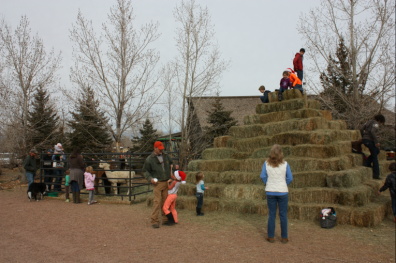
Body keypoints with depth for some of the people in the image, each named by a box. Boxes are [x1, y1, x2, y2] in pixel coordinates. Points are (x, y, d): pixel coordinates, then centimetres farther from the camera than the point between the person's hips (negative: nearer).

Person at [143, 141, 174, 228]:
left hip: (167, 182, 5)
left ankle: (165, 219, 19)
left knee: (166, 201, 9)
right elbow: (145, 171, 4)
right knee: (157, 201, -9)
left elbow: (171, 164, 25)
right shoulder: (149, 159, 0)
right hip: (157, 183, -5)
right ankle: (154, 221, -1)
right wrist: (150, 178, -12)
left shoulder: (166, 156, 12)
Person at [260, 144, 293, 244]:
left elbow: (263, 176, -4)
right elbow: (290, 178, -4)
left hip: (270, 192, 1)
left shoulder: (266, 163, -6)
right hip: (283, 191, -1)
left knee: (271, 215, 10)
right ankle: (284, 237, 18)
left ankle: (271, 237, 17)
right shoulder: (285, 164, -7)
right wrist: (284, 184, 12)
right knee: (283, 215, 9)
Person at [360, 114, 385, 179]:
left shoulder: (369, 122, 15)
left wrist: (363, 137, 19)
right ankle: (376, 175, 3)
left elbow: (361, 129, 12)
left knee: (377, 151, 26)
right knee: (375, 157, 1)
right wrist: (376, 142, -22)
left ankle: (367, 163, 15)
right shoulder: (376, 124, -9)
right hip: (370, 141, -8)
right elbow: (372, 131, -24)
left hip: (365, 140, 8)